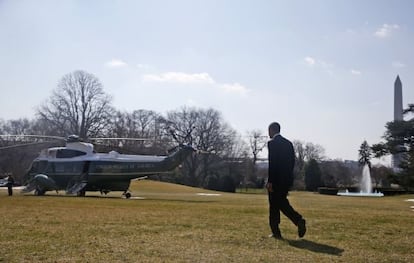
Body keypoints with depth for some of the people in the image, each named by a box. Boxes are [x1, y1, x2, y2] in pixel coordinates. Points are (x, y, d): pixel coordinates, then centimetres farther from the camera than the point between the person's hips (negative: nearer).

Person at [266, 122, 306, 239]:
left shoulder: (272, 143, -10)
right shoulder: (288, 143, 13)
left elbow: (272, 163, -17)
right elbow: (292, 161, 14)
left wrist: (270, 181, -16)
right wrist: (288, 175, 19)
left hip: (276, 179, -7)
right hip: (287, 179, 7)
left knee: (274, 205, -1)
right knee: (282, 203, 14)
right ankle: (299, 220, 1)